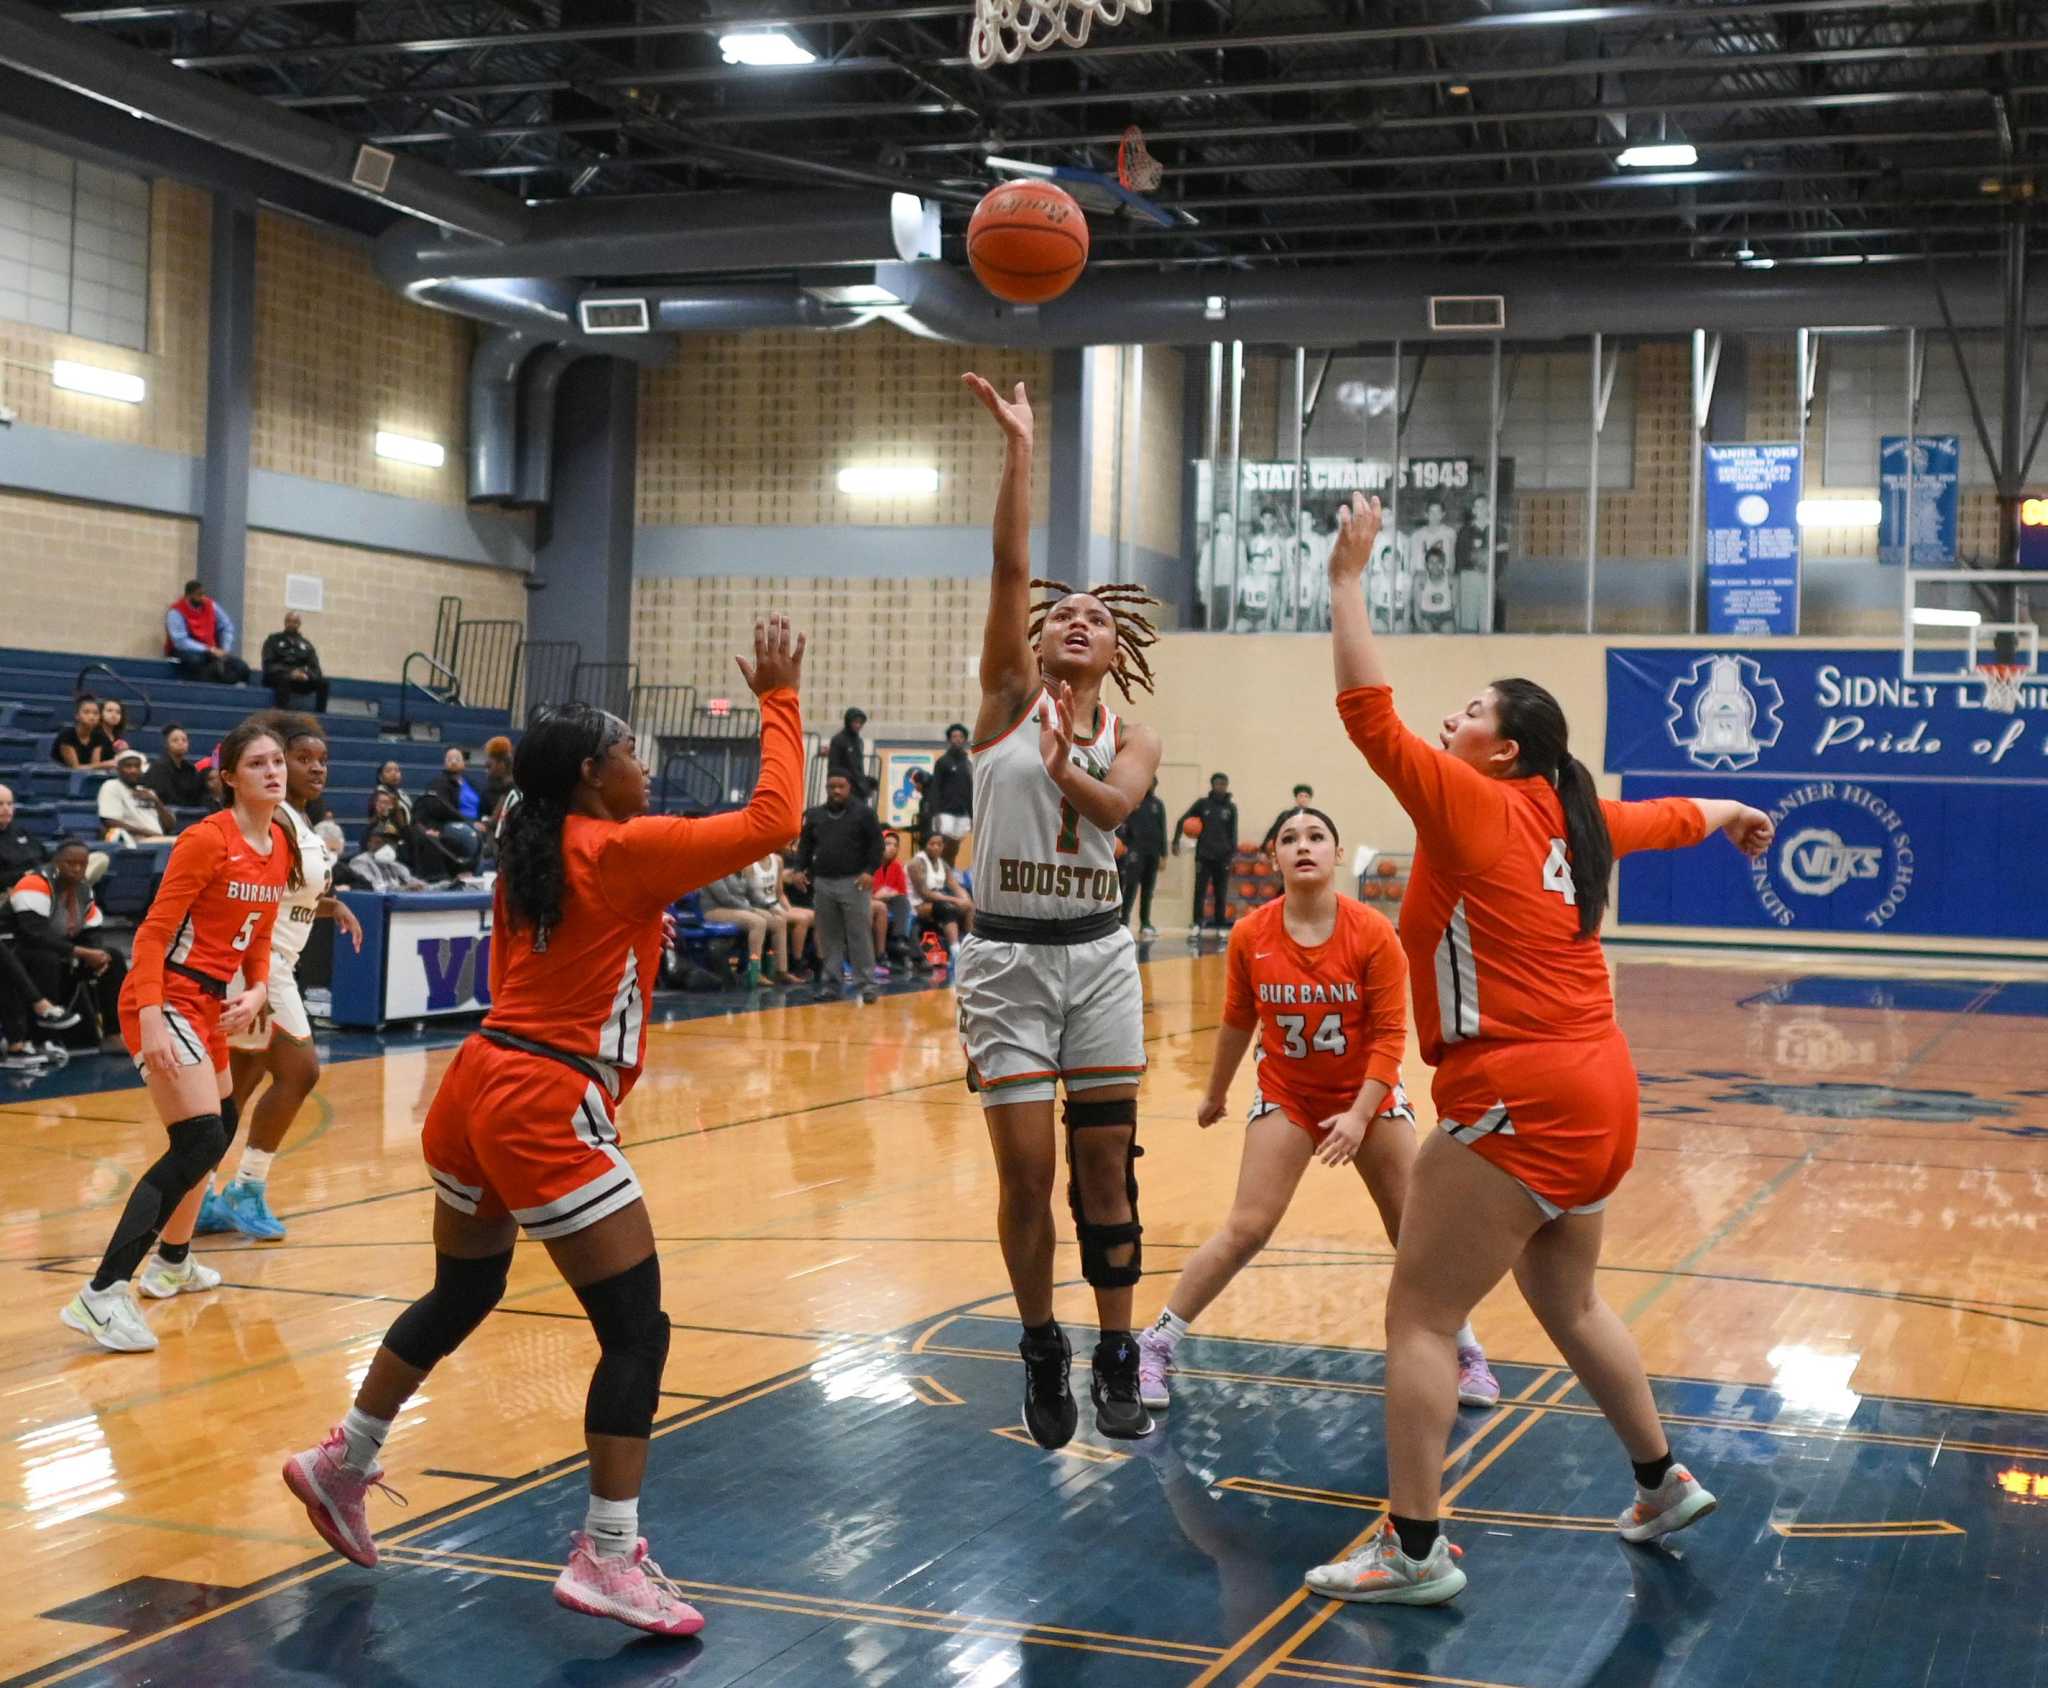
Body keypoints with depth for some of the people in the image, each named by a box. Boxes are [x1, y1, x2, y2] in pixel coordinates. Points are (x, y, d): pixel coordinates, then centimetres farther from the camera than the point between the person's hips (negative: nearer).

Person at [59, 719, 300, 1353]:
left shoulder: (282, 846, 7)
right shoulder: (207, 839, -17)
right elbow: (153, 932, -19)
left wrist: (256, 991, -2)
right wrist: (152, 1022, -28)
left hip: (209, 1004, 9)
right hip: (166, 1000, -9)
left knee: (217, 1128, 22)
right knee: (201, 1140, -20)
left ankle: (172, 1264, 41)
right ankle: (102, 1295, -24)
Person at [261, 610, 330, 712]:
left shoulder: (306, 644, 19)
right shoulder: (273, 640, 11)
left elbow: (315, 669, 10)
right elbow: (268, 665, -1)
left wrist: (306, 674, -16)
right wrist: (290, 673, -18)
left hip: (302, 680, 3)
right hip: (277, 678, -3)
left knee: (322, 681, -25)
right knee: (284, 679, -39)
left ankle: (320, 714, -30)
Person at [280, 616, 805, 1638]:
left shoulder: (526, 855, 13)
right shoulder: (624, 850, -10)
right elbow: (773, 818, -13)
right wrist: (780, 699, -4)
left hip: (479, 1087, 9)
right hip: (548, 1110, -9)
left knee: (459, 1296, 26)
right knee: (636, 1328, -2)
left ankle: (341, 1464, 38)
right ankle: (607, 1558, -1)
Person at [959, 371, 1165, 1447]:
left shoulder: (1133, 741, 8)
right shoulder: (1011, 698, 1)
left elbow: (1114, 804, -15)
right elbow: (1009, 568, -11)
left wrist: (1057, 763, -22)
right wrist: (1018, 448, -18)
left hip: (1098, 955, 2)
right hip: (1006, 957, -2)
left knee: (1106, 1165, 4)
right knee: (1026, 1171, -2)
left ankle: (1117, 1358, 15)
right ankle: (1042, 1352, 18)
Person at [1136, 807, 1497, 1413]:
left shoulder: (1373, 933, -17)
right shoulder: (1250, 936, -12)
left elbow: (1390, 1034, -15)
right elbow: (1237, 1022, 4)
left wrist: (1360, 1115, -23)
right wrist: (1215, 1093, 16)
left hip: (1367, 1094, 0)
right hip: (1286, 1094, 0)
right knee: (1246, 1230, -10)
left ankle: (1465, 1354, 23)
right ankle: (1154, 1347, 1)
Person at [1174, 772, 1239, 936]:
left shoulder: (1231, 807, 3)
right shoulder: (1202, 803, 2)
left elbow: (1233, 831, 1)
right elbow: (1183, 821, 5)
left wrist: (1233, 851, -11)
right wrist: (1176, 841, -4)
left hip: (1223, 856, 1)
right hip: (1203, 855, -1)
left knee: (1221, 893, 4)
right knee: (1200, 890, -4)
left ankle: (1221, 924, 11)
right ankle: (1197, 923, 2)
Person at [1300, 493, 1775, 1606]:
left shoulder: (1476, 806, -10)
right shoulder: (1574, 820, 11)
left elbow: (1369, 714, -18)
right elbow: (1670, 817, 31)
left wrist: (1346, 580, -13)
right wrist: (1737, 815, 52)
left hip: (1519, 1104, -9)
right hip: (1598, 1098, 9)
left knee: (1419, 1315, -4)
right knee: (1568, 1305, 25)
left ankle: (1414, 1550, -4)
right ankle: (1664, 1485, 38)